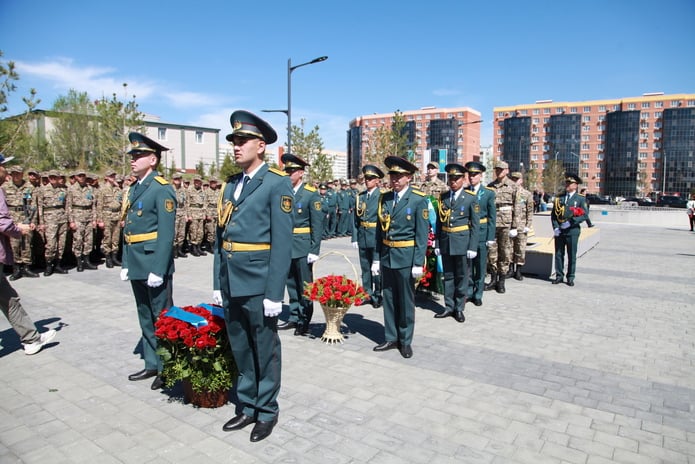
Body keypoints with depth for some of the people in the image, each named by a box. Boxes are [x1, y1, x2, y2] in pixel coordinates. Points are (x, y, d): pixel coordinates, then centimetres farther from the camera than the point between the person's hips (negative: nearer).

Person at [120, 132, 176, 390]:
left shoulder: (162, 189, -12)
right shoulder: (134, 189, 14)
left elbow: (166, 234, -17)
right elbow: (128, 229, 16)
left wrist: (158, 270, -21)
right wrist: (125, 263, 14)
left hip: (154, 264, -8)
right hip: (136, 266, 9)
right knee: (145, 318, 17)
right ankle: (152, 364, 30)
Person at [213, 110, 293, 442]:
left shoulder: (277, 183, -9)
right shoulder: (231, 185, 12)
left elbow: (282, 243, -14)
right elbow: (221, 238, 13)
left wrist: (274, 292, -16)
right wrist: (218, 283, 10)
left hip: (259, 283, -7)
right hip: (231, 283, 7)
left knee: (265, 349, 9)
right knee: (240, 348, 18)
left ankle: (267, 411, 28)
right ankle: (248, 407, 36)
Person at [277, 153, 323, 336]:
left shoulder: (311, 194, -7)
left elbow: (317, 224, -9)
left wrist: (314, 250, -13)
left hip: (303, 248, -5)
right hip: (286, 246, 5)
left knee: (305, 286, 4)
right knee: (291, 285, 14)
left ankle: (304, 321, 16)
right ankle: (294, 318, 26)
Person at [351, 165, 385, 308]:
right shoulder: (360, 196, 8)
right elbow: (356, 218, 8)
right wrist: (354, 237, 4)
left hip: (376, 238, -5)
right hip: (362, 236, 5)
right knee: (365, 268, 12)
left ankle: (378, 296, 14)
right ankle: (367, 295, 24)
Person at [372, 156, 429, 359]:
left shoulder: (418, 200, -8)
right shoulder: (385, 198, 7)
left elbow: (422, 234, -9)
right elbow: (380, 230, 9)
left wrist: (418, 263, -13)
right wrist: (377, 258, 7)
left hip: (406, 257, -5)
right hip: (386, 256, 5)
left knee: (406, 301, 7)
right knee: (389, 299, 13)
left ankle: (405, 341, 22)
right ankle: (391, 338, 27)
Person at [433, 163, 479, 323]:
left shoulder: (471, 198, -3)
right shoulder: (443, 197, 7)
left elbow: (475, 225, -5)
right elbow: (439, 222, 8)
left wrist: (473, 247, -10)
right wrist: (437, 243, 4)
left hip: (462, 243, -3)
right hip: (445, 243, 3)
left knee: (462, 277, 6)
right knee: (448, 276, 11)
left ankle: (459, 308, 18)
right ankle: (449, 307, 22)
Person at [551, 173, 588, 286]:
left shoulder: (580, 199, 1)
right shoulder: (559, 197, 9)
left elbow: (584, 215, -5)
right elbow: (553, 214, 8)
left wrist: (571, 222, -17)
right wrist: (555, 227, -5)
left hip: (572, 231, -3)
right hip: (559, 231, 3)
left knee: (571, 255, 4)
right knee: (559, 254, 7)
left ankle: (570, 278, 13)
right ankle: (559, 276, 16)